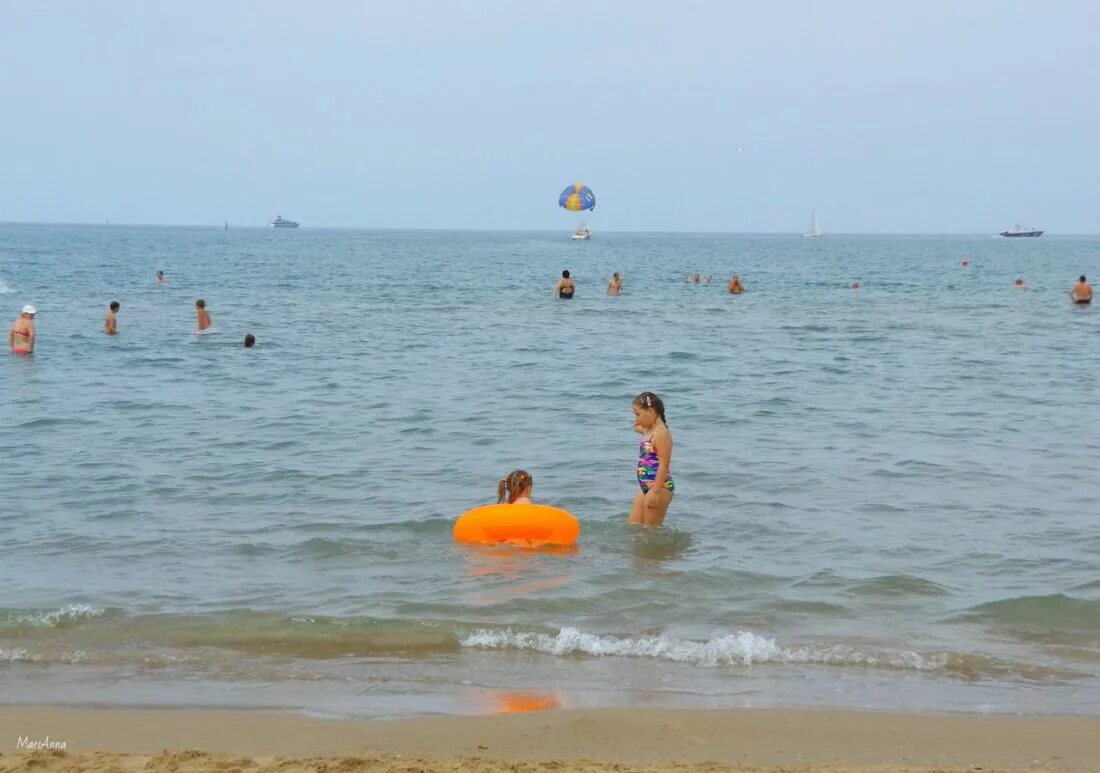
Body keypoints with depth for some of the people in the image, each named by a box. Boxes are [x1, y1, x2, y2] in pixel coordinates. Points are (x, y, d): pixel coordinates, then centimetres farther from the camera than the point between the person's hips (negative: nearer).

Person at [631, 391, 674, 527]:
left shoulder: (661, 433, -18)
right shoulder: (649, 431, 12)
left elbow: (663, 465, -23)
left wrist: (655, 491, -26)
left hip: (660, 487, -10)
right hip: (646, 487, 10)